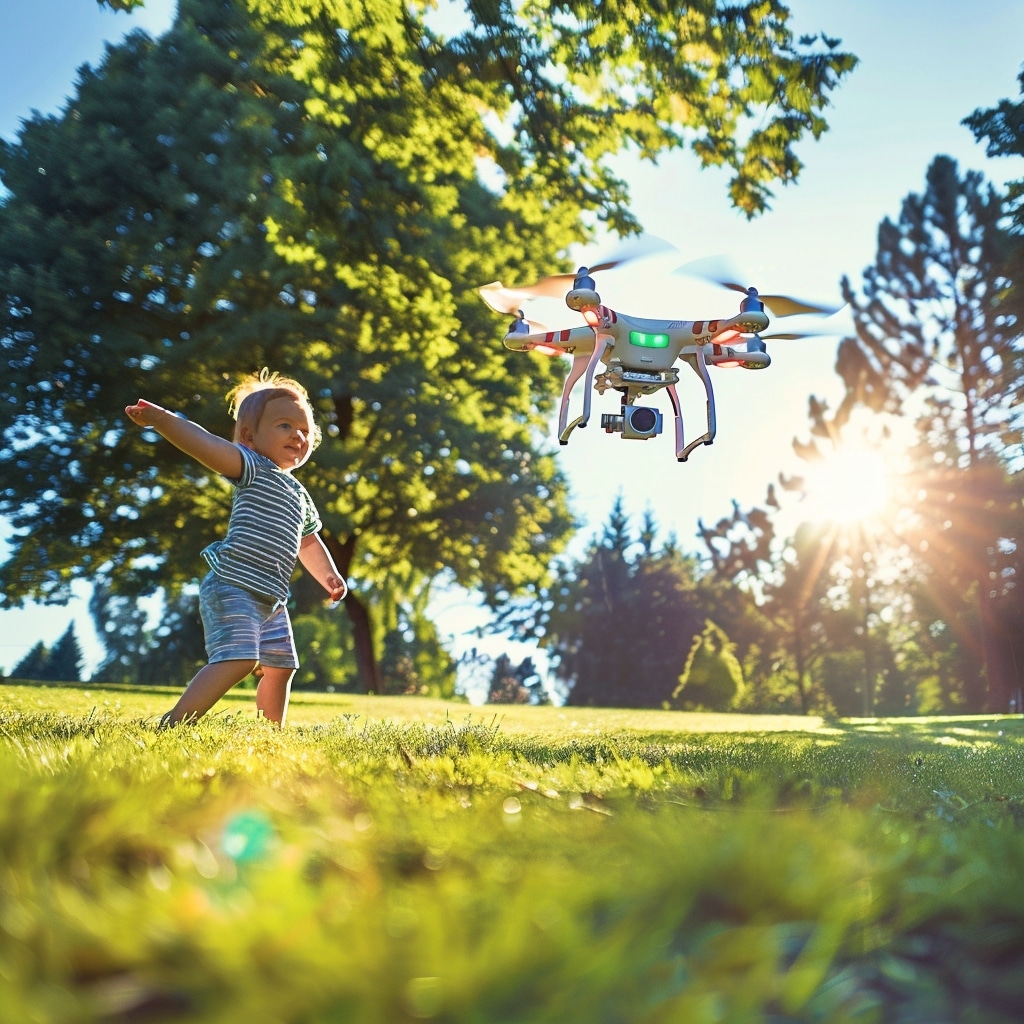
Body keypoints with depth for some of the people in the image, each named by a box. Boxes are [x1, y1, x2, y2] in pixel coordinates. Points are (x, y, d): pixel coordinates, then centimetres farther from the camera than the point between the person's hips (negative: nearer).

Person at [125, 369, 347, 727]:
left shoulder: (300, 495, 20)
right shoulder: (254, 469, -6)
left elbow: (308, 541, 35)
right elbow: (208, 446, -24)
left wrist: (328, 574, 22)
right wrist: (163, 420, -39)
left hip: (270, 599, 9)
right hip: (233, 586, -9)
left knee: (279, 667, 17)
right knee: (239, 659, -25)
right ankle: (170, 724, -24)